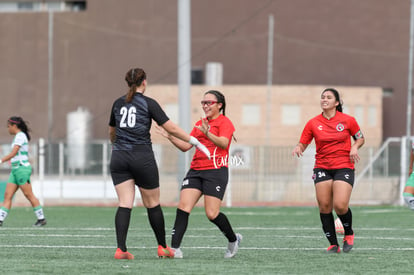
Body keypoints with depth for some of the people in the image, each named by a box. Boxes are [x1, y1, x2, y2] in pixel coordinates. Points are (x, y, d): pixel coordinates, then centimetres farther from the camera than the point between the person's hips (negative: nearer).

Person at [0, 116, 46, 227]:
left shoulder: (20, 136, -13)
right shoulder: (19, 136, 17)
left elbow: (13, 154, -21)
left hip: (22, 168, -10)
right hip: (16, 169, 10)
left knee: (29, 195, -5)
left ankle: (41, 219, 0)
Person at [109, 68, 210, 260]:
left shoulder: (118, 103, 10)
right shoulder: (148, 103, -3)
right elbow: (171, 128, -6)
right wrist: (196, 142, 1)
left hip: (119, 158, 3)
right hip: (142, 158, -3)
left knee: (124, 204, -1)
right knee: (152, 204, 9)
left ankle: (121, 249, -15)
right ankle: (163, 248, 20)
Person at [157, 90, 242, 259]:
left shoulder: (224, 122, -1)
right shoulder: (200, 124, 20)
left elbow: (224, 143, -18)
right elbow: (186, 146, 18)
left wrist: (207, 134, -34)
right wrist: (170, 137, 3)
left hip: (216, 171, -6)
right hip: (195, 171, 6)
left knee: (212, 214, -10)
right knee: (183, 206, -11)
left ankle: (233, 239, 17)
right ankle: (175, 248, -15)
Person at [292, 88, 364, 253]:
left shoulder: (348, 120, 0)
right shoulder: (313, 123, 3)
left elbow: (360, 138, 12)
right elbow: (303, 144, 7)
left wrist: (355, 147, -8)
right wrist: (298, 148, -16)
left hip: (344, 167, -2)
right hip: (322, 168, 2)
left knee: (340, 206, -16)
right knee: (324, 207, -6)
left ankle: (348, 233, 14)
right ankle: (333, 244, 6)